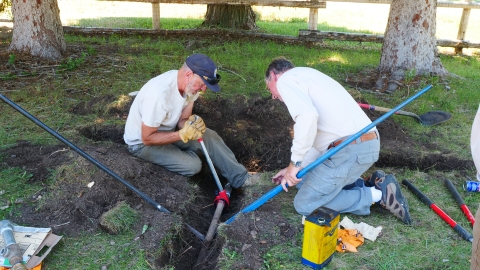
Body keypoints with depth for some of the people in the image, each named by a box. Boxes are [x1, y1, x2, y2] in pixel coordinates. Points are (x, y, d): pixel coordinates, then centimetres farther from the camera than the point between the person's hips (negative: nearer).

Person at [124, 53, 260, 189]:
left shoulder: (189, 85, -12)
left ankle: (240, 178, -3)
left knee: (210, 137, -10)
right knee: (193, 165, -22)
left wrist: (190, 125, -26)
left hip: (167, 130, 7)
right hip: (142, 143, -7)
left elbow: (182, 120, -2)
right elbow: (147, 138, -28)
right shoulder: (159, 93, -35)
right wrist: (182, 135, -34)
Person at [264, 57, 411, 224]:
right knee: (303, 181, 22)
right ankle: (371, 186, 14)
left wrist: (295, 163, -16)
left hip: (350, 151, -10)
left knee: (304, 205, 4)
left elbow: (307, 116, -26)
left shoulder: (285, 80, -4)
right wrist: (295, 170, 26)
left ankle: (377, 195, 2)